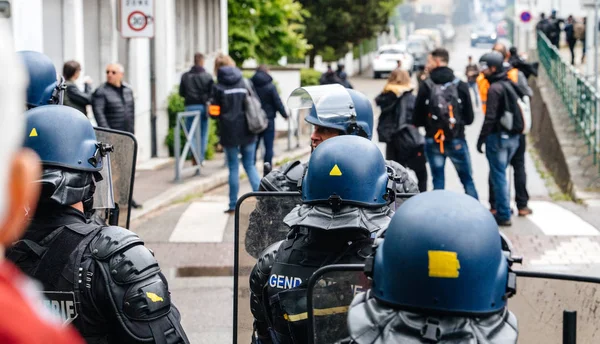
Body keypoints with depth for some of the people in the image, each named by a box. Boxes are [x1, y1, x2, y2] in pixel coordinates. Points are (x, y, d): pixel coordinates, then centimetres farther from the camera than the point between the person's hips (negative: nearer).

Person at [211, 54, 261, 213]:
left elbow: (214, 113, -7)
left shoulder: (218, 87, -7)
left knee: (233, 167, 7)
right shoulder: (245, 83, 2)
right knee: (250, 165, 12)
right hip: (247, 132, 2)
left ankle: (233, 205, 11)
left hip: (229, 133, -2)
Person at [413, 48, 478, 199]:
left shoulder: (426, 86, -8)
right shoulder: (461, 86, -4)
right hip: (457, 140, 0)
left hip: (433, 140, 0)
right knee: (468, 181, 10)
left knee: (438, 181, 9)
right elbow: (469, 117, -1)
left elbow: (417, 119, -6)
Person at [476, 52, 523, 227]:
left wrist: (481, 139, -13)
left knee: (498, 176, -1)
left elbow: (490, 117, -20)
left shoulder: (495, 88, -16)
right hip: (514, 137, 8)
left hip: (498, 137, -8)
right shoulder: (511, 85, 10)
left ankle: (504, 215, 1)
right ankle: (502, 207, 24)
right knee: (500, 174, 19)